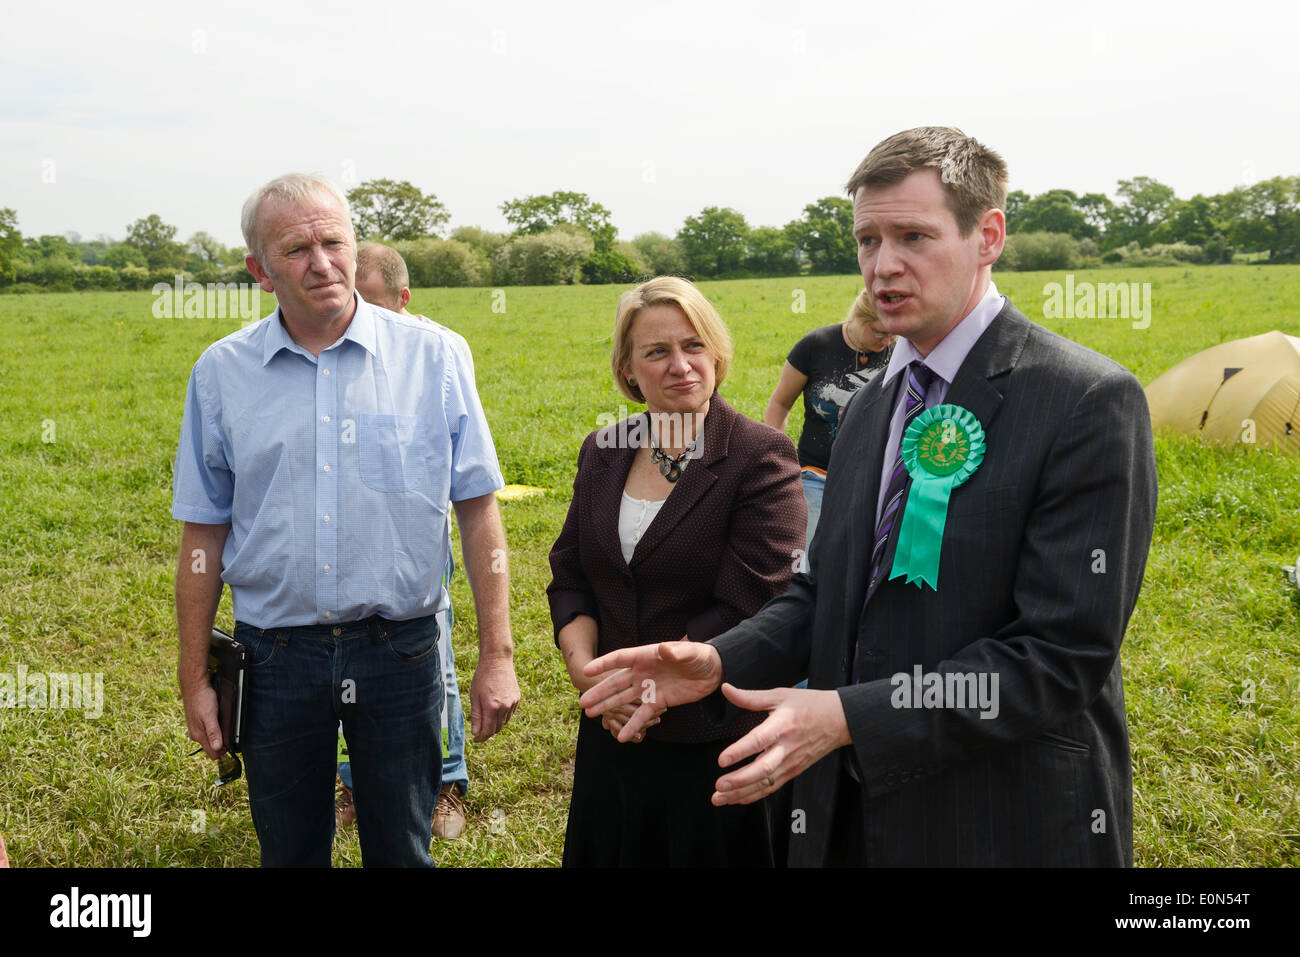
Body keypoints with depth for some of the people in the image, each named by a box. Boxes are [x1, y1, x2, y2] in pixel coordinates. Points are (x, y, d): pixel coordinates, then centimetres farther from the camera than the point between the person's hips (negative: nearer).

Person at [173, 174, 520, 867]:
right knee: (288, 851, 17)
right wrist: (194, 679, 5)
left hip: (400, 653, -1)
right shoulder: (221, 373, 0)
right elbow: (204, 534, 5)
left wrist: (496, 655, -5)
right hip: (276, 654, 2)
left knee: (401, 849, 14)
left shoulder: (432, 356, -5)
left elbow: (478, 510, -3)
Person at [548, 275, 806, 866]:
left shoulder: (761, 459, -12)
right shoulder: (603, 453, 6)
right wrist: (586, 671, -10)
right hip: (612, 735, 5)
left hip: (716, 740, -5)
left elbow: (745, 609, -17)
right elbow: (569, 578, 7)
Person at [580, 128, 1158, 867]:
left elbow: (1062, 654, -21)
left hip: (1009, 827, -6)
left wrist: (848, 717, -26)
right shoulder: (871, 405, 8)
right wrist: (719, 660, -5)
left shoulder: (1090, 402, -16)